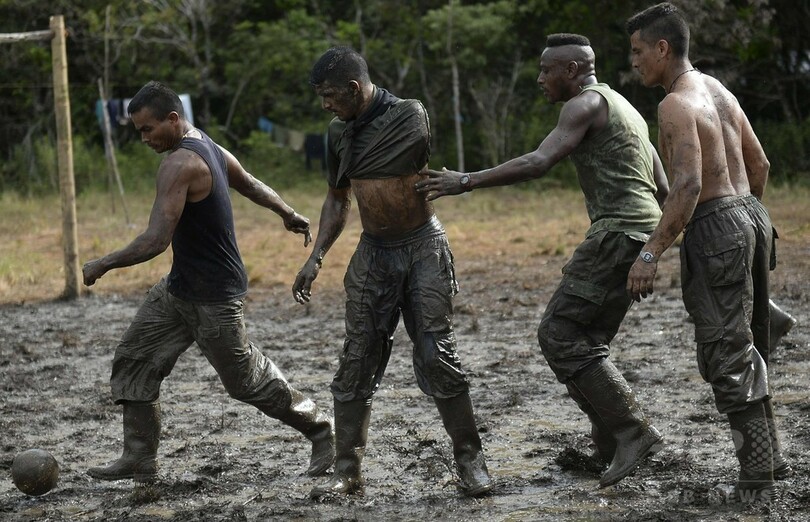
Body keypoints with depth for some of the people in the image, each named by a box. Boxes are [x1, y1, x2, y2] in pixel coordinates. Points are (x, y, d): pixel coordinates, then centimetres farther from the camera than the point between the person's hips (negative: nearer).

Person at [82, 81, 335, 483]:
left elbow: (155, 240, -30)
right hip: (179, 289, 10)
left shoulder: (179, 163, -25)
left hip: (214, 299, -10)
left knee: (246, 380, 6)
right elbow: (250, 184, 22)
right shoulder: (207, 147, 6)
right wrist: (288, 214, 38)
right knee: (134, 360, 6)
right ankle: (139, 460, 10)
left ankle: (319, 429, 24)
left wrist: (102, 265, -19)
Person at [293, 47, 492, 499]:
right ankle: (348, 471, 8)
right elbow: (338, 199, 15)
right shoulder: (339, 133, 5)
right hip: (373, 253, 5)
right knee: (357, 363, 1)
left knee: (437, 356, -7)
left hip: (423, 247, -5)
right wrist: (316, 258, 7)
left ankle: (470, 460, 7)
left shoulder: (410, 117, -14)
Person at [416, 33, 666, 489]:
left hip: (617, 231, -10)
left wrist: (465, 182, -18)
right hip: (643, 233, 10)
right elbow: (663, 189, 24)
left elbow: (539, 163, -19)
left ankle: (633, 432, -15)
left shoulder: (585, 104, -5)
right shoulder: (624, 109, 25)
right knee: (586, 342, 12)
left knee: (560, 334, -11)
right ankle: (612, 446, 11)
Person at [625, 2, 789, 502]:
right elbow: (760, 164, 19)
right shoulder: (718, 89, 14)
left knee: (726, 353, -3)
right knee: (748, 344, 18)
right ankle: (771, 456, 25)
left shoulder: (676, 104, -15)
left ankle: (757, 476, -1)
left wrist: (652, 254, -26)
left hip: (715, 226, -9)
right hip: (752, 216, 9)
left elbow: (689, 185, -26)